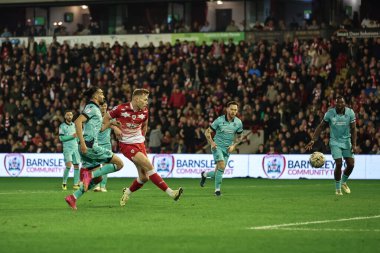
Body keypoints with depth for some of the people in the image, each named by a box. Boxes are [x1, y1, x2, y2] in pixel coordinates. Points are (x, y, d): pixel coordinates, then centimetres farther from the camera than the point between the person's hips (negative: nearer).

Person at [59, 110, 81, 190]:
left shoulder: (74, 125, 14)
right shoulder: (62, 126, -2)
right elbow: (61, 138, -10)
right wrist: (72, 136, -16)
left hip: (75, 147, 5)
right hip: (67, 148, -5)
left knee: (76, 165, 2)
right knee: (68, 165, -18)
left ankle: (76, 184, 7)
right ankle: (64, 183, -6)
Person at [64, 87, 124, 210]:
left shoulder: (95, 109, 22)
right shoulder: (92, 107, -7)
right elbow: (78, 122, -21)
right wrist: (82, 143, -26)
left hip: (90, 147, 10)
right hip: (89, 146, -10)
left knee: (98, 178, 12)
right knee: (119, 163, -9)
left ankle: (73, 197, 6)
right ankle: (90, 174, -13)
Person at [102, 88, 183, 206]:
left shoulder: (144, 112, 2)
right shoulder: (120, 109, -13)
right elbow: (106, 118, -1)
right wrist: (114, 128, -15)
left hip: (139, 143, 6)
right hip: (126, 144, -6)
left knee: (144, 177, 1)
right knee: (149, 166, -21)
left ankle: (127, 192, 27)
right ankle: (170, 192, -22)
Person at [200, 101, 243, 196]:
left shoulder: (238, 123, -1)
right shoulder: (219, 120, -10)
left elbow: (239, 137, 14)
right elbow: (207, 132, -2)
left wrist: (233, 146, -2)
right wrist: (211, 142, -17)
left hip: (227, 149, 4)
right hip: (217, 146, -4)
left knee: (218, 173, 3)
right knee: (222, 166, -25)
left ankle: (204, 174, 36)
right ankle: (217, 189, -13)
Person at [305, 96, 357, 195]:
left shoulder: (350, 112, -7)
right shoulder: (330, 113, -11)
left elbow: (353, 129, -5)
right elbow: (321, 127, -5)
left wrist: (354, 144, -12)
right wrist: (313, 140, -12)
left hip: (346, 141, 2)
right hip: (335, 142, -2)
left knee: (351, 164, -4)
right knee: (338, 164, -14)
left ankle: (343, 182, 25)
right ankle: (338, 188, 2)